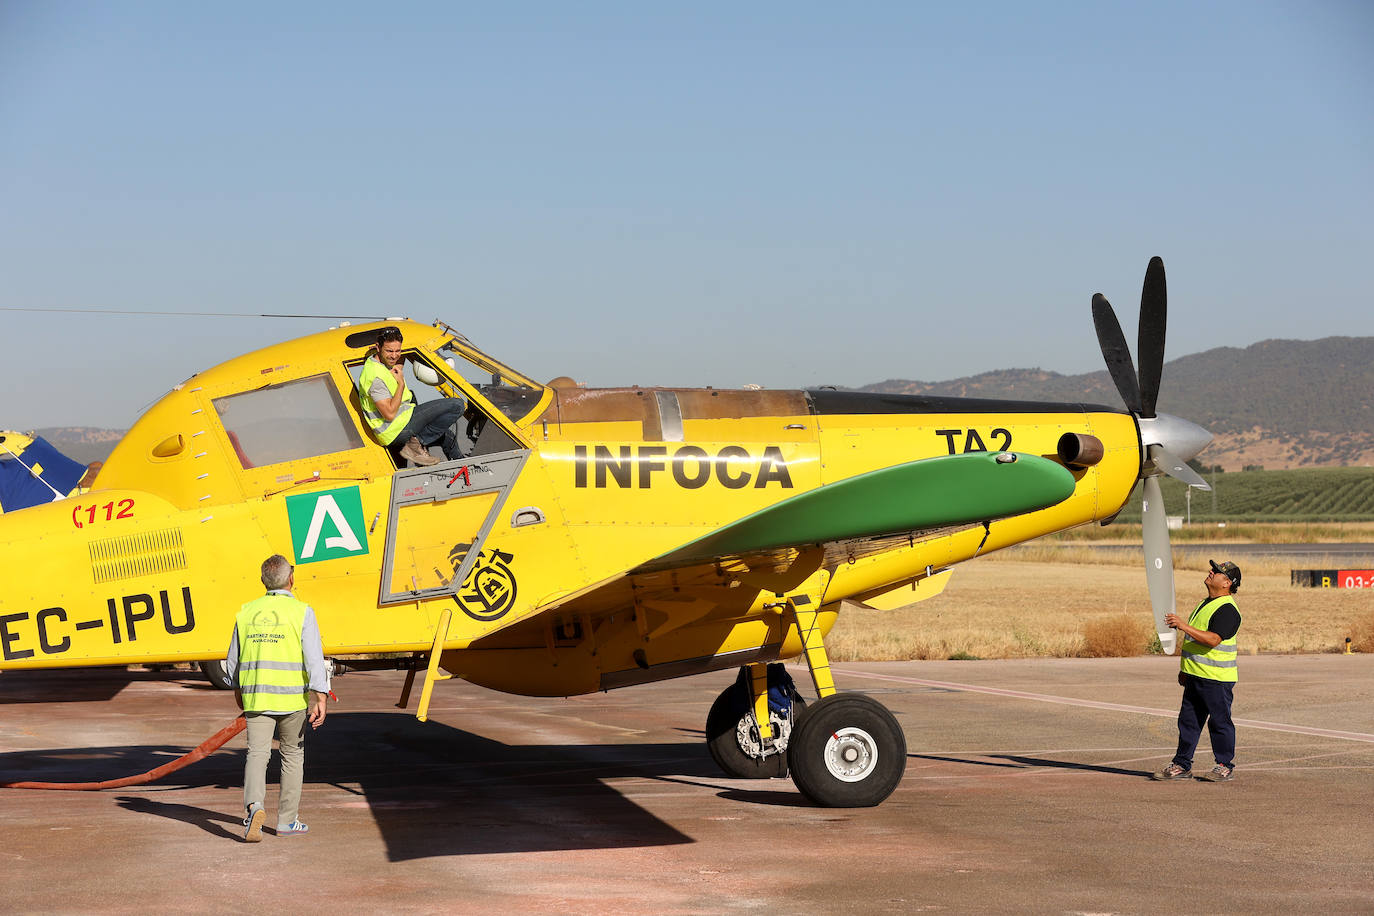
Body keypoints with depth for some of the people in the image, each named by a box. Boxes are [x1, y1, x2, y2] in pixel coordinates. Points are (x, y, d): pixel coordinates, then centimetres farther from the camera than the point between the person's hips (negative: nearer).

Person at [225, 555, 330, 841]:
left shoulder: (247, 612, 6)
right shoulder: (301, 612, -6)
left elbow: (232, 660, 14)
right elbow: (314, 658, -14)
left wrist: (238, 689, 30)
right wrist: (320, 699, -15)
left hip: (256, 697, 2)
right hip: (292, 698, -2)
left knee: (257, 753, -2)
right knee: (293, 755, 13)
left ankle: (254, 805, -28)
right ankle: (287, 820, 19)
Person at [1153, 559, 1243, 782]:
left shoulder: (1227, 610, -16)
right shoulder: (1206, 603, 17)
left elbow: (1213, 639, -28)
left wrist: (1184, 626, -30)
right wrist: (1185, 668, 24)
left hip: (1216, 679, -10)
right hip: (1196, 676, 10)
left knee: (1219, 722, -1)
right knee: (1188, 720, 10)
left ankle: (1226, 766, 9)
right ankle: (1182, 766, 16)